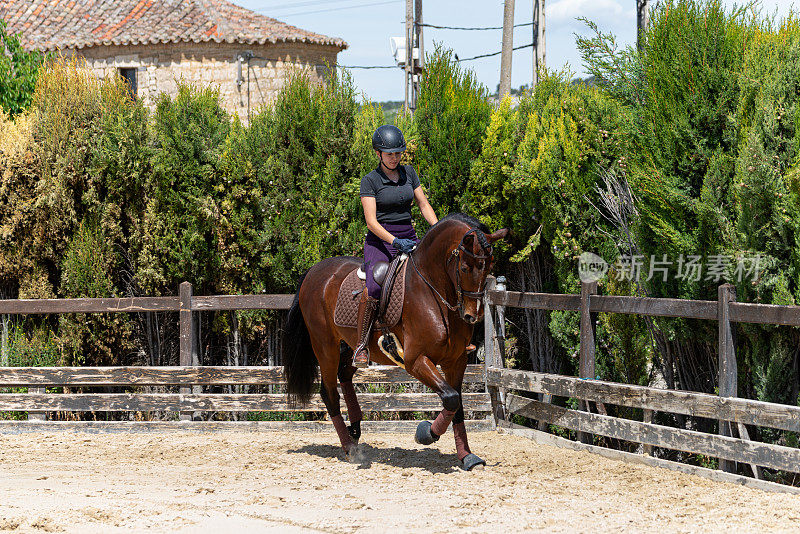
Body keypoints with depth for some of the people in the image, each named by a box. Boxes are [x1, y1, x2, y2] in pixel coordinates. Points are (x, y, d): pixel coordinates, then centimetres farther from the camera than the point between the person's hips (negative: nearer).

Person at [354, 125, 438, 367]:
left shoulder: (408, 172, 11)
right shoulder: (370, 181, -5)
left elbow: (424, 205, 13)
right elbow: (371, 221, -13)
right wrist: (395, 241, -27)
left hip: (408, 238, 5)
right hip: (380, 240, -5)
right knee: (373, 288, -30)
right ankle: (361, 346, -18)